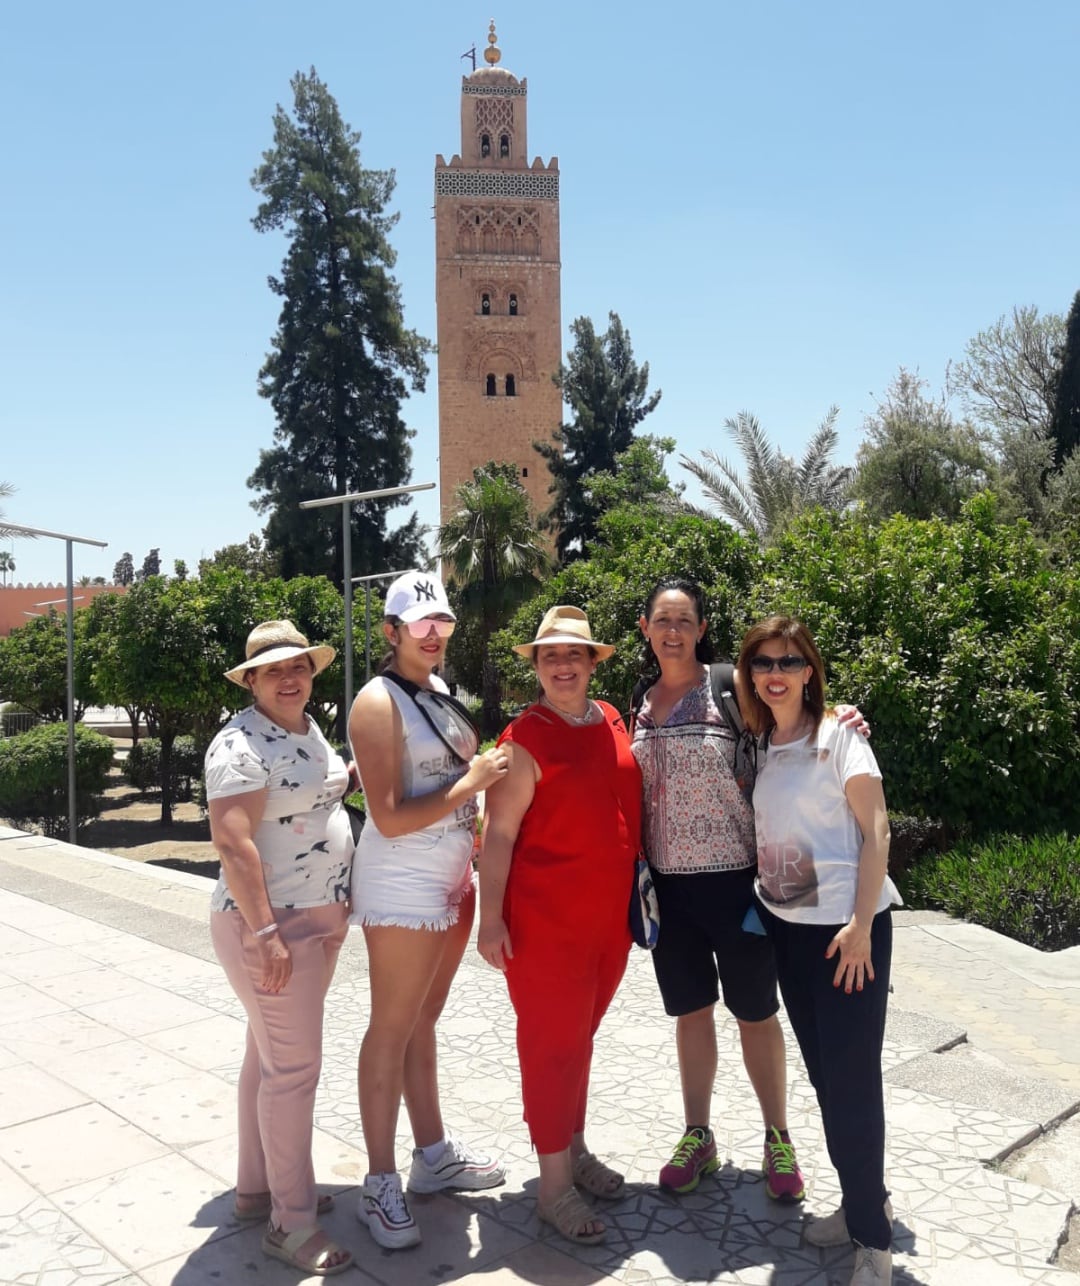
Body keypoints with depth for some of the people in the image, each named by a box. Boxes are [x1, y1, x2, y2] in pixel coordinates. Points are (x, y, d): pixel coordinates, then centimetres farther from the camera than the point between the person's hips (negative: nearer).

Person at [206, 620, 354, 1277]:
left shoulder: (308, 728, 9)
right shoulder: (241, 744, -18)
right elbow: (232, 842, -25)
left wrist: (355, 774, 9)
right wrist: (265, 932, -27)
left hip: (319, 919, 9)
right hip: (271, 925, -9)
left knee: (272, 1055, 19)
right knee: (292, 1068, -2)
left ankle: (258, 1187, 34)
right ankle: (292, 1224, 12)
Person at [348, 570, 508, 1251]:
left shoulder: (441, 694, 10)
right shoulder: (379, 702, -15)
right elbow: (389, 818, -22)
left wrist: (477, 831, 6)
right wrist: (472, 782, -18)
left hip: (451, 879, 8)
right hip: (403, 886, -8)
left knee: (424, 1022, 19)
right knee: (392, 1030, 3)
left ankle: (434, 1152, 32)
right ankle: (381, 1182, 17)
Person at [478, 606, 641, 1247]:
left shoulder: (615, 722, 6)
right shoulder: (526, 739, -12)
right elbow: (499, 832, -13)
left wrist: (639, 895, 16)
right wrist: (491, 918, -15)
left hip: (611, 916, 6)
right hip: (546, 920, -6)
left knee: (581, 1035, 20)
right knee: (552, 1042, 4)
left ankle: (576, 1150, 37)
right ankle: (554, 1183, 18)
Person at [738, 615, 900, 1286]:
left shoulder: (837, 734, -10)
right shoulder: (760, 744, 7)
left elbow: (875, 830, -13)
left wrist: (860, 923, -19)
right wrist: (760, 908, 5)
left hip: (848, 926, -6)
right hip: (787, 926, 6)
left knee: (851, 1078, -1)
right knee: (824, 1073, 14)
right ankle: (864, 1202, 33)